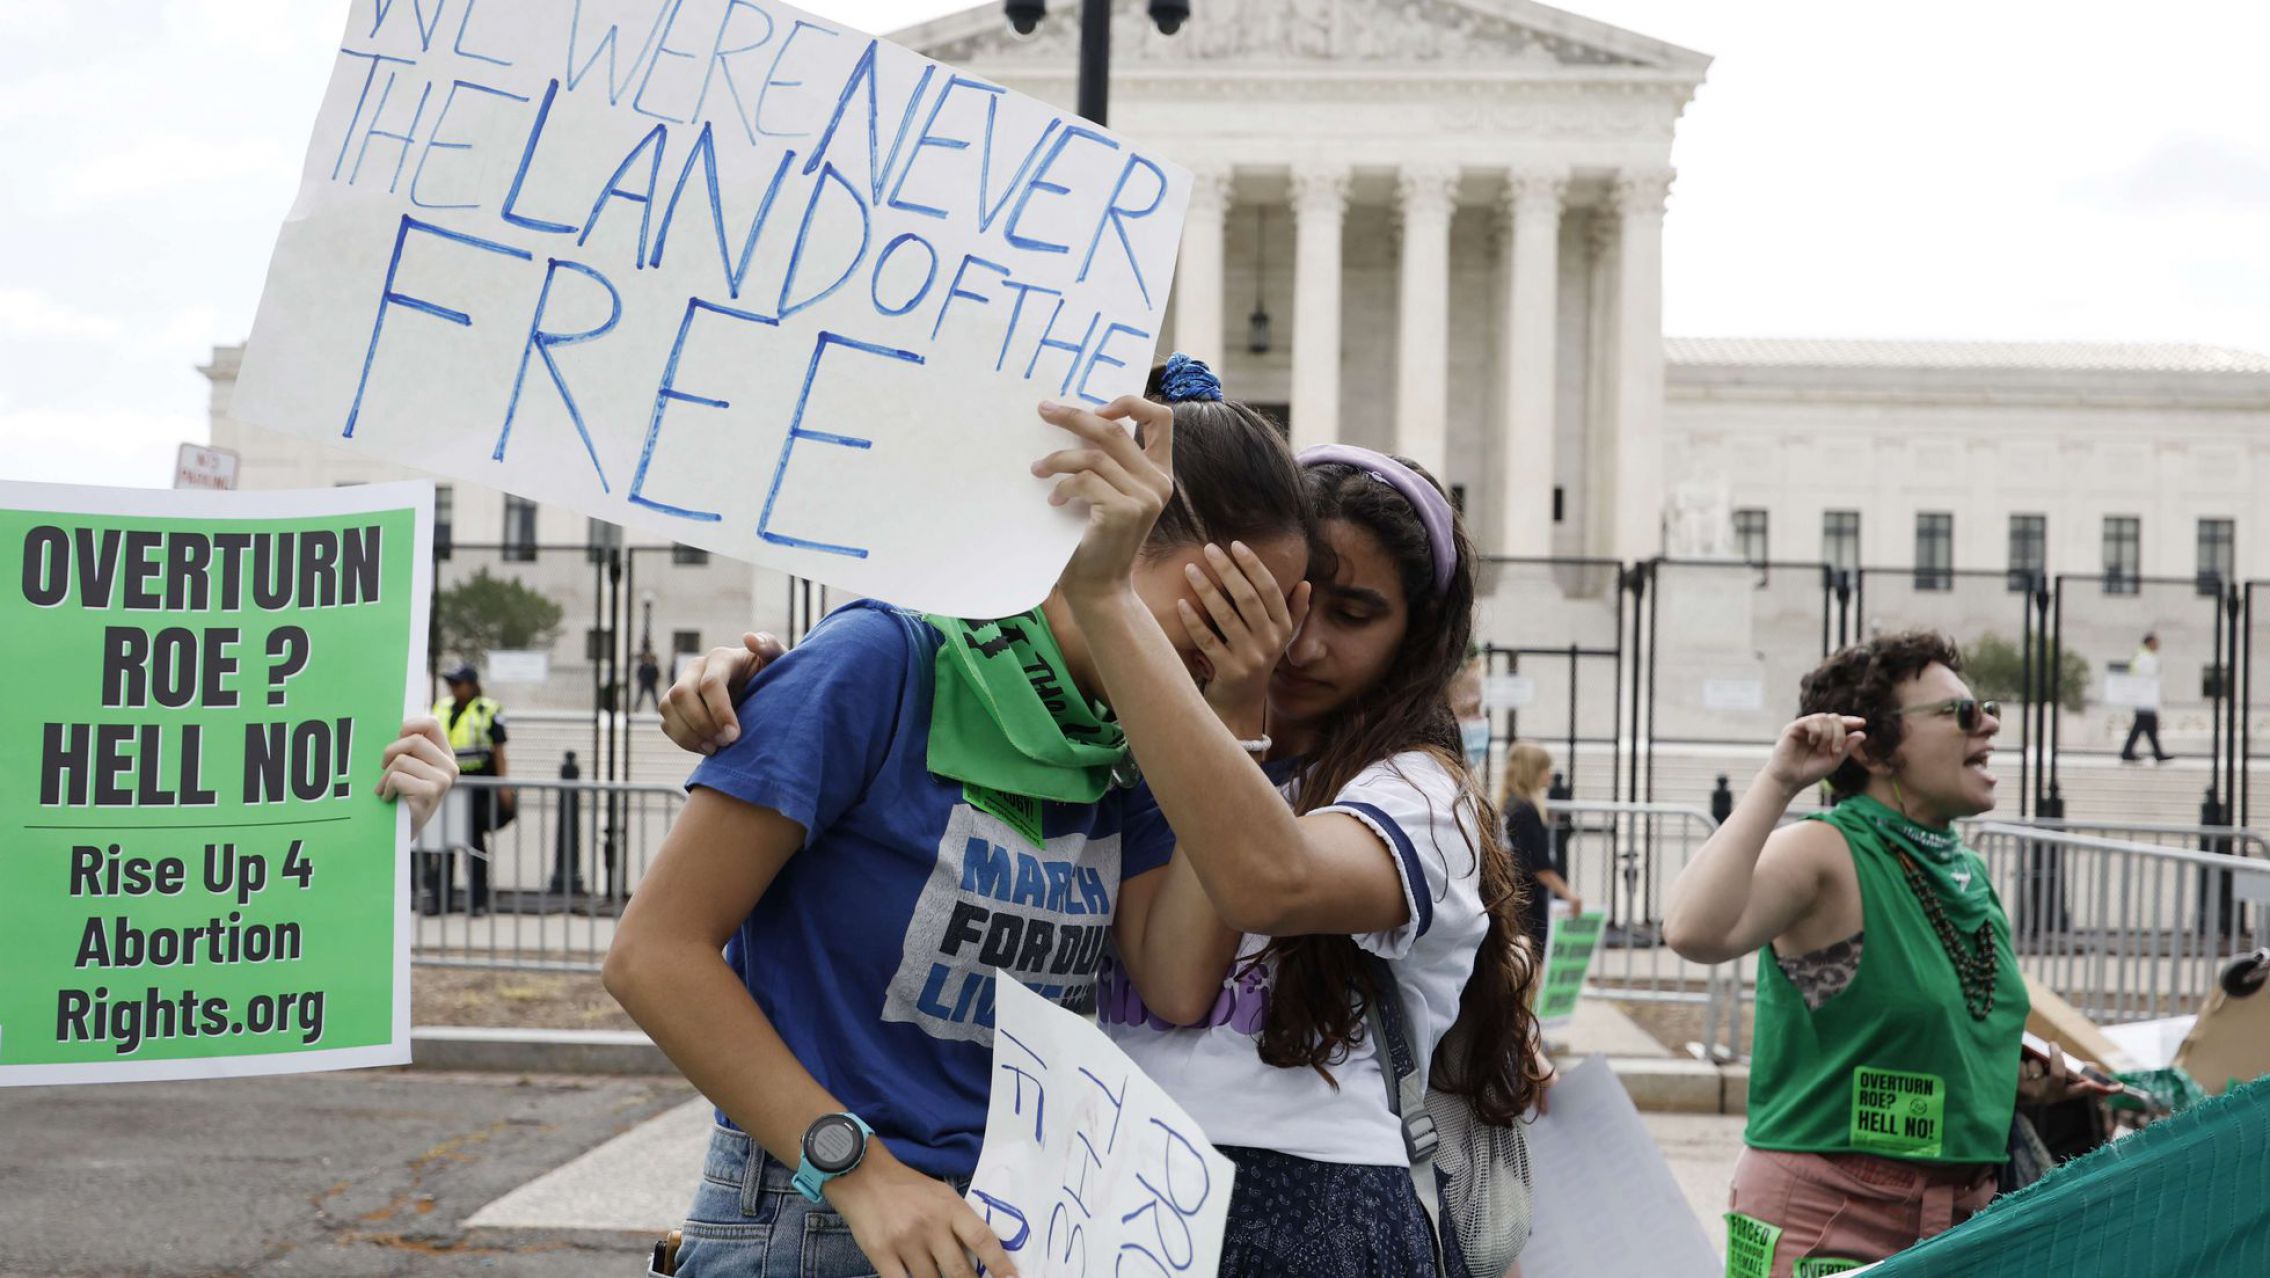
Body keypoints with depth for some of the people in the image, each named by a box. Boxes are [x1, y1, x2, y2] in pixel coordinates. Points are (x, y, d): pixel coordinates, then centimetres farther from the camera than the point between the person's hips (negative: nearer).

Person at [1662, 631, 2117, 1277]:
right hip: (1826, 1219, -8)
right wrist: (1776, 783, -27)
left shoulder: (1969, 875, 11)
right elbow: (1693, 931, -35)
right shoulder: (1821, 853, -13)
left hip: (1962, 1218, 8)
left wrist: (2019, 1083, 7)